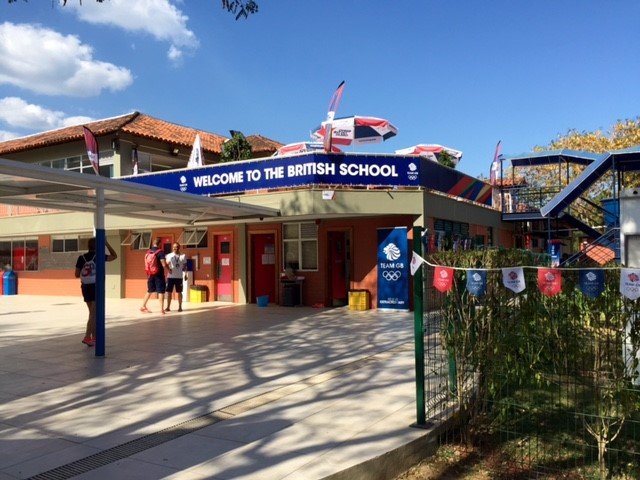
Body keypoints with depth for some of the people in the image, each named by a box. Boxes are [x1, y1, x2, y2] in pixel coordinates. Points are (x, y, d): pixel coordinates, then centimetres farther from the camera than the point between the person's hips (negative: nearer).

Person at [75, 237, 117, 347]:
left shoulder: (81, 258, 0)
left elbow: (77, 274, 2)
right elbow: (114, 256, 5)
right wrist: (106, 244, 3)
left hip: (85, 287, 5)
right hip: (96, 287, -5)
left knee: (92, 313, 17)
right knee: (93, 314, -3)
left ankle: (94, 336, 23)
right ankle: (87, 337, -13)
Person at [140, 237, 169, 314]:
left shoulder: (148, 252, 7)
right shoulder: (160, 252, -13)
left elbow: (146, 264, 15)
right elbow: (164, 264, -20)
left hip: (150, 274, 6)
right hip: (159, 275, -6)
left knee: (149, 291, 18)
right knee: (161, 292, 1)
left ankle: (143, 306, 23)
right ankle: (161, 309, 0)